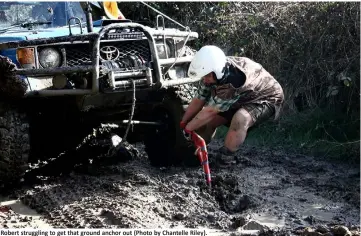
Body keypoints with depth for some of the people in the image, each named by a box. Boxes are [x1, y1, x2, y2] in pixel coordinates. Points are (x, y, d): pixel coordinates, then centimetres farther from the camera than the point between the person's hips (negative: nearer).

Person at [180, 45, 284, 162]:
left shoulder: (234, 81, -43)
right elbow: (198, 100, -6)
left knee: (240, 119, -36)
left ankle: (224, 158, -19)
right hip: (242, 98, 8)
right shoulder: (212, 74, -19)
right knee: (206, 120, 1)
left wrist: (188, 128, -23)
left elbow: (210, 111, -34)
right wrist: (183, 124, -3)